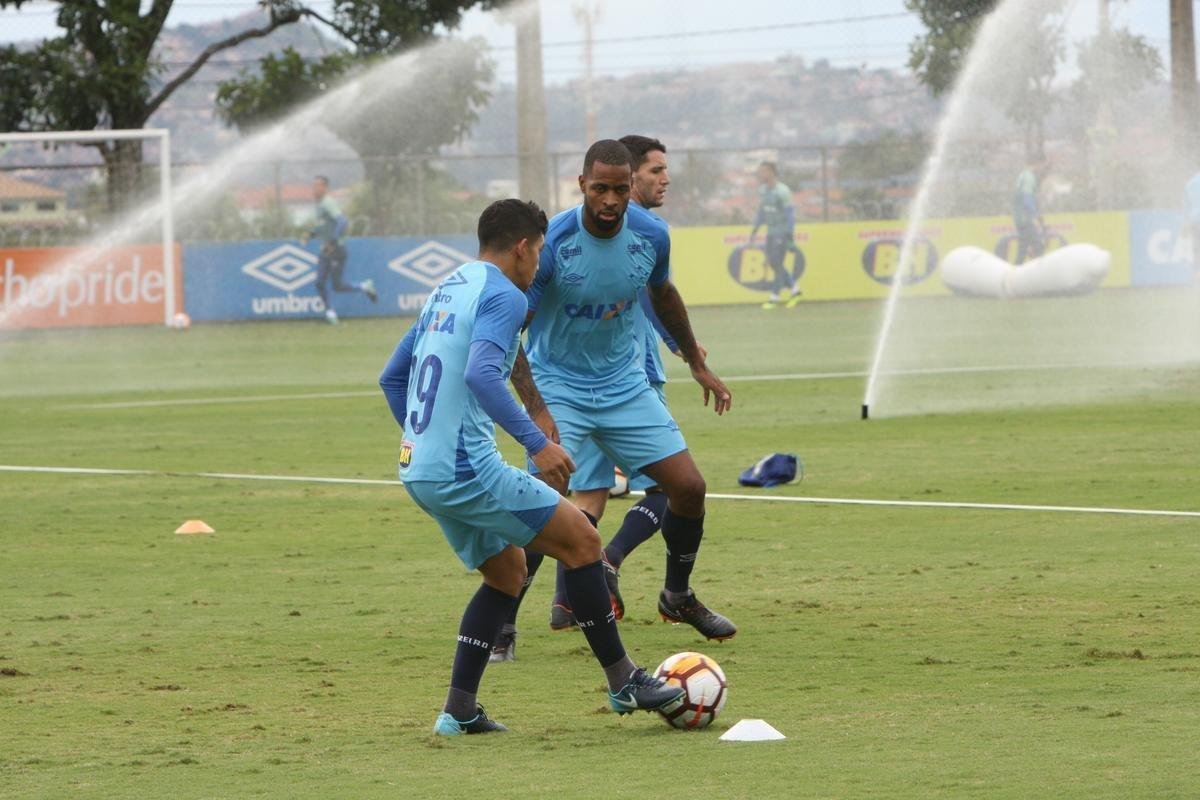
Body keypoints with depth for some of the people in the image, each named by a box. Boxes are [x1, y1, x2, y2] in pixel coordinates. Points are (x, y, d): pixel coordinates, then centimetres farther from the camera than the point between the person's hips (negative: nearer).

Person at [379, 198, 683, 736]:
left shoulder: (447, 291, 19)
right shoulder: (503, 294, -9)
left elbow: (391, 378, 25)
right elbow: (481, 374, -27)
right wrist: (536, 442, -29)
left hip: (419, 470, 10)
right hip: (466, 468, -10)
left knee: (507, 570, 21)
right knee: (580, 539, -2)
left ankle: (459, 712, 14)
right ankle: (623, 682, 2)